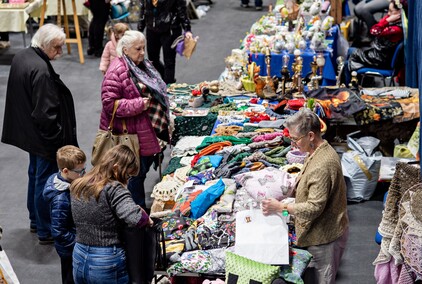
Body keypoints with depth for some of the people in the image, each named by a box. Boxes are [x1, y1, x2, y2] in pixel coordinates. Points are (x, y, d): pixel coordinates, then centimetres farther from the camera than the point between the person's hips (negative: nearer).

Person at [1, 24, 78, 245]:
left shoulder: (21, 57, 3)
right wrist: (58, 136, -16)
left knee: (35, 175, 23)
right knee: (45, 181, 2)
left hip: (28, 132, 10)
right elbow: (45, 111, -28)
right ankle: (46, 231, 14)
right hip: (44, 137, -10)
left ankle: (36, 221, 39)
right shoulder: (40, 69, -28)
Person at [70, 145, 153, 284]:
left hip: (79, 261, 6)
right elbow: (135, 217, -32)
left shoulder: (76, 186, 5)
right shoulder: (113, 189, -18)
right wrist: (147, 219, -10)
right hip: (108, 264, -6)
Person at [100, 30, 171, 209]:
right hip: (131, 135, -9)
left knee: (145, 166, 17)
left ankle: (140, 207, 30)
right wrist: (138, 105, -25)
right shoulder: (116, 72, -18)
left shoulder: (144, 65, 12)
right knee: (136, 173, 0)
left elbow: (156, 92, 27)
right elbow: (110, 103, -23)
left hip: (148, 132, 9)